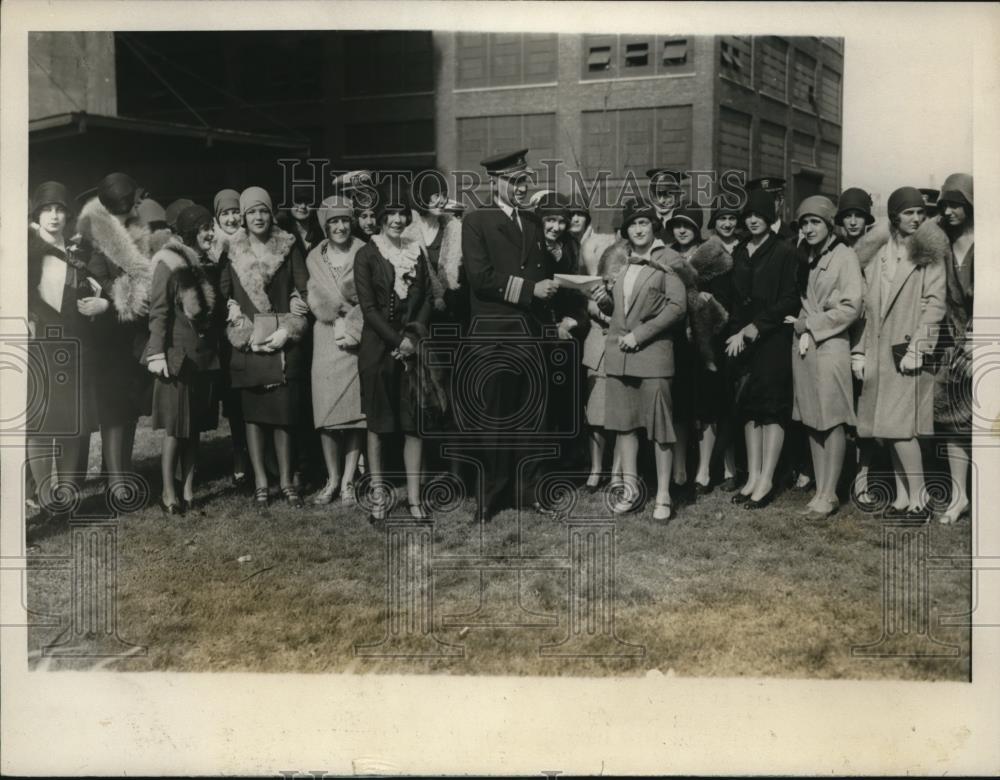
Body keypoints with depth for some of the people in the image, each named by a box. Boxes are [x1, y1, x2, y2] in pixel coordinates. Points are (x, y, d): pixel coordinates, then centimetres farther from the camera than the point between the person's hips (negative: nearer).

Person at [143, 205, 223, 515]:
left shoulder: (206, 266, 13)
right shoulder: (170, 264, -8)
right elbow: (158, 312, -12)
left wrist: (216, 347, 12)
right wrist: (157, 354, -17)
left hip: (205, 358, 7)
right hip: (177, 357, -7)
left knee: (195, 427, 9)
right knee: (174, 427, -2)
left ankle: (188, 489, 16)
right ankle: (169, 492, 5)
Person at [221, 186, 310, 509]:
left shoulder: (288, 247, 7)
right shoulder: (232, 251, 7)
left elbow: (304, 291, 3)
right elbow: (223, 294, 4)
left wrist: (288, 330, -7)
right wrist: (243, 330, -8)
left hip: (284, 342, 0)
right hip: (248, 345, 1)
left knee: (284, 412, -1)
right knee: (253, 412, 2)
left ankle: (286, 480, 8)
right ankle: (260, 481, 9)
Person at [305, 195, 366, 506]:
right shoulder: (315, 257, 11)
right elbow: (316, 301, 8)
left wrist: (351, 328, -11)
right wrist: (338, 323, -6)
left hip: (357, 341, -2)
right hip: (326, 339, 2)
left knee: (355, 410, -2)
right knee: (326, 411, 0)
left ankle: (348, 481, 6)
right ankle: (332, 479, 11)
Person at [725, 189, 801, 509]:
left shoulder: (784, 252, -3)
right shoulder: (740, 254, 14)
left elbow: (790, 300, -8)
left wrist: (756, 328, -13)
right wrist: (737, 332, -1)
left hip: (773, 340, -5)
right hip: (743, 341, 6)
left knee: (773, 408, -4)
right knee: (750, 407, 5)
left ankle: (766, 480, -2)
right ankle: (753, 476, 10)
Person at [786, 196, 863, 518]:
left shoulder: (844, 256, -5)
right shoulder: (804, 257, 14)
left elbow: (851, 307, -10)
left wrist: (811, 326, -9)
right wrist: (801, 326, 4)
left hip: (831, 345, -7)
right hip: (803, 346, 7)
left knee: (832, 421, -3)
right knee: (812, 420, 8)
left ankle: (829, 495, 3)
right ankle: (820, 489, 15)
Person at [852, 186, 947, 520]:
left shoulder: (927, 253, 0)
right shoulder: (876, 253, 12)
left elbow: (935, 304, -7)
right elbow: (867, 307, 12)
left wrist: (917, 348, -15)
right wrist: (860, 350, 6)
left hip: (908, 352, -5)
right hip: (879, 353, 5)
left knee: (901, 426, -11)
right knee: (890, 428, 7)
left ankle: (918, 498, -4)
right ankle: (901, 496, 15)